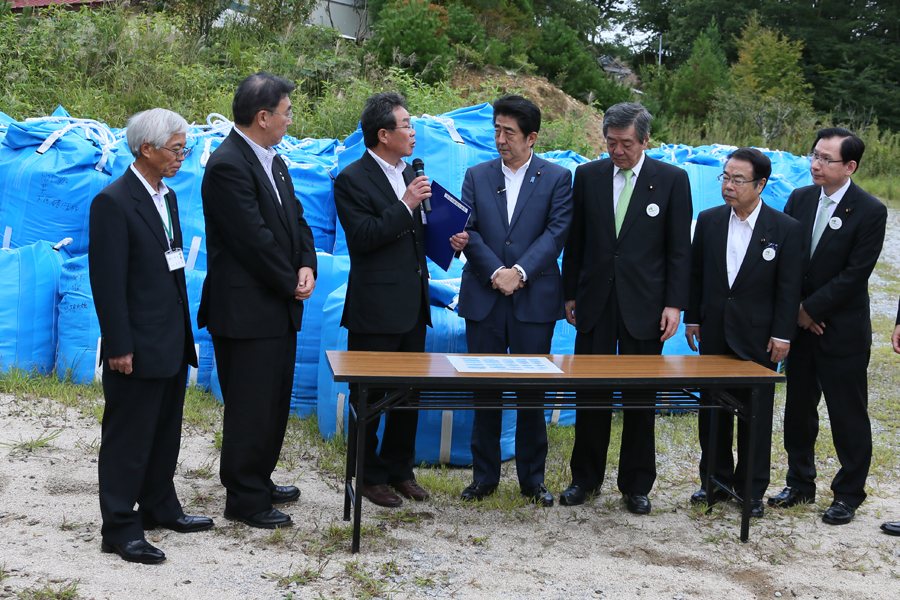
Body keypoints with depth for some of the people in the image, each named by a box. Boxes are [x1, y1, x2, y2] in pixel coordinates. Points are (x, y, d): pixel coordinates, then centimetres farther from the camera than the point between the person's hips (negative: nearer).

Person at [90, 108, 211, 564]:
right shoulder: (113, 202, -15)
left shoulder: (167, 197, 12)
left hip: (171, 344, 9)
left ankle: (160, 508, 32)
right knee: (127, 438, 0)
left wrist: (184, 333, 16)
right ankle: (119, 529, 10)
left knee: (165, 432, 18)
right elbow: (107, 282, -17)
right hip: (138, 347, -9)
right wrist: (119, 347, -19)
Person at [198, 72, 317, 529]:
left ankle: (259, 481, 33)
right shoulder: (227, 166, -18)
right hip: (246, 310, -10)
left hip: (280, 305, 10)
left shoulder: (273, 161, 12)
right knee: (250, 406, -1)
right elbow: (254, 239, -20)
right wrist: (290, 284, -9)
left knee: (275, 401, 18)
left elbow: (295, 218, 15)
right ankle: (243, 500, 12)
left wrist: (306, 267, -3)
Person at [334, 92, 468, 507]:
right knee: (369, 397, 4)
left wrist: (447, 239, 5)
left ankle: (399, 470, 27)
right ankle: (371, 476, 17)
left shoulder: (409, 174, 14)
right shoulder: (352, 180, -10)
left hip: (413, 305, 8)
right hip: (375, 309, -8)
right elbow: (362, 237, -20)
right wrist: (406, 205, -22)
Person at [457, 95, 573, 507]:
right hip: (484, 299, 2)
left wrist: (519, 271, -16)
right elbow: (470, 231, 1)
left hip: (534, 299, -2)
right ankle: (484, 476, 17)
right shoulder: (476, 176, 9)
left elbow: (556, 232, -6)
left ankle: (532, 479, 15)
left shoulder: (557, 178, 4)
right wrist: (496, 273, -13)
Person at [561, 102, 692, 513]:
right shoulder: (588, 175, 6)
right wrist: (570, 294, 7)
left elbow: (679, 248, -1)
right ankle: (586, 479, 19)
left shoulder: (672, 179, 0)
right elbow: (575, 241, 10)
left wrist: (674, 304, -7)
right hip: (595, 303, 2)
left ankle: (636, 486, 17)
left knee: (640, 398, 5)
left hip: (644, 305, -2)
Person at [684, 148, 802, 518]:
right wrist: (692, 319, 6)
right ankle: (716, 480, 25)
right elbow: (696, 274, 8)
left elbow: (789, 288, -6)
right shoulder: (709, 220, 2)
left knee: (756, 414, 5)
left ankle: (752, 487, 17)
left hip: (757, 336, -3)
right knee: (713, 409, 11)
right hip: (714, 333, 3)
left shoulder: (786, 229, -7)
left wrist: (782, 335, -9)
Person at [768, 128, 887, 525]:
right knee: (798, 409, 14)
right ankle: (800, 484, 30)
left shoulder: (870, 212, -11)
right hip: (800, 327, 5)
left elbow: (855, 274, -15)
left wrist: (811, 309, -13)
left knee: (848, 417, 4)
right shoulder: (799, 199, 4)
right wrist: (796, 311, -6)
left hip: (843, 332, -5)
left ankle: (848, 495, 18)